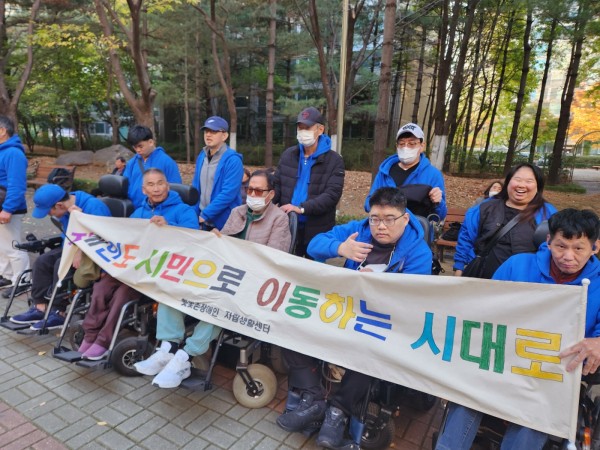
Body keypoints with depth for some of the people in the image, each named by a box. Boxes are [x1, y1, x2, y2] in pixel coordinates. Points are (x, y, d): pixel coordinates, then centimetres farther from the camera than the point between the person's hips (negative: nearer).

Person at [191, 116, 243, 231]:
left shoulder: (232, 160, -16)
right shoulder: (201, 156, 6)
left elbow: (228, 194, -22)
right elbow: (195, 187, 12)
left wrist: (205, 215, -19)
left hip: (224, 222, -6)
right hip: (202, 221, 6)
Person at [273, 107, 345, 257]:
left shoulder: (334, 160, -6)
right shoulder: (287, 155, 8)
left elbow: (332, 194, -16)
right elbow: (276, 186, 7)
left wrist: (302, 208, -25)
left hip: (318, 231, -3)